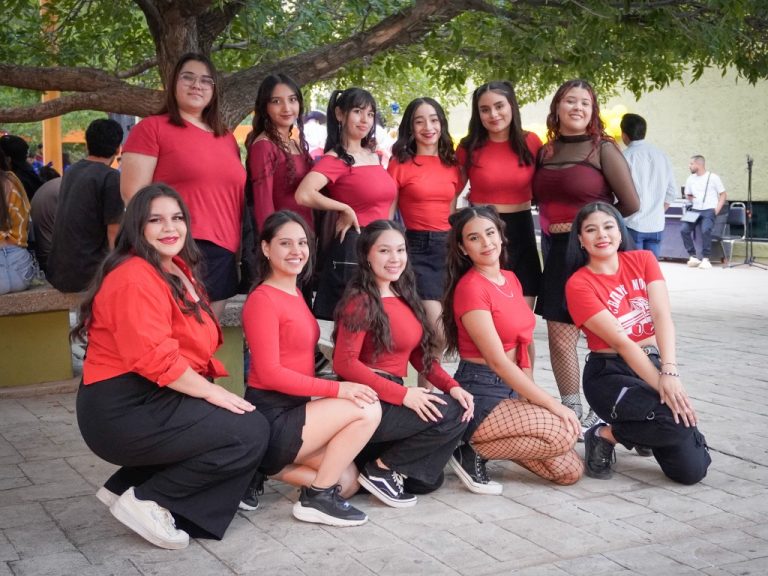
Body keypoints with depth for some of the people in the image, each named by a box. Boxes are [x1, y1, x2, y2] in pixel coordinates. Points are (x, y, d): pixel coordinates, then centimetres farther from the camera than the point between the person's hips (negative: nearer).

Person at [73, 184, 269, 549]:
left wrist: (211, 388, 6)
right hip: (125, 411, -10)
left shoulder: (179, 270, 15)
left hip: (157, 399, 10)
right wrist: (212, 392, -16)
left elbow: (191, 345, 21)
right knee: (252, 433, -12)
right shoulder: (134, 279, -17)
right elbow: (156, 359, -25)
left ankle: (125, 486, 11)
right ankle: (147, 501, -4)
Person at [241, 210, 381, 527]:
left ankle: (266, 467, 11)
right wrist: (337, 389, -23)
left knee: (348, 481, 5)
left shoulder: (295, 295, 13)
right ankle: (316, 498, -7)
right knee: (369, 409, -17)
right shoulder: (263, 299, -13)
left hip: (295, 409, 9)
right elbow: (270, 373, -19)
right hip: (271, 416, -9)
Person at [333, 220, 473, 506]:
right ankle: (382, 469, -7)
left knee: (427, 480, 9)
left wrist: (452, 386, -5)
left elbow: (420, 353, 12)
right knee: (453, 412, -18)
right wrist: (402, 394, -24)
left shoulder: (403, 296, 12)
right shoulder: (361, 301, -14)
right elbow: (345, 363, -21)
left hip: (390, 401, 8)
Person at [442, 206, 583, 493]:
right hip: (480, 394, -8)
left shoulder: (511, 279, 12)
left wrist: (531, 399, 1)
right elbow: (498, 361, -18)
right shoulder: (471, 287, -15)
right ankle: (473, 452, -9)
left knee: (571, 471, 1)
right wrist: (552, 404, -18)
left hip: (512, 389, 8)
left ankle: (485, 443, 13)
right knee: (563, 433, -24)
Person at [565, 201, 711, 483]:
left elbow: (662, 316, -11)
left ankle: (645, 431, 24)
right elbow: (620, 341, -17)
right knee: (678, 423, -31)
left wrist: (669, 372, -26)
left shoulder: (642, 260, 3)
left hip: (654, 364, 5)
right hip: (610, 375, -5)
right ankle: (605, 435, -4)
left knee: (692, 470, -7)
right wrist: (659, 384, -24)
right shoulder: (578, 284, -11)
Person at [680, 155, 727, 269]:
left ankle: (705, 259, -21)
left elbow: (723, 194, 2)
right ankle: (693, 257, -12)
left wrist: (717, 209, -9)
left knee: (705, 230, -32)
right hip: (695, 210, 5)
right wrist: (690, 198, 3)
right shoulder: (690, 179, 13)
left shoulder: (713, 177, -1)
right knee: (684, 229, -20)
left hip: (709, 211, -5)